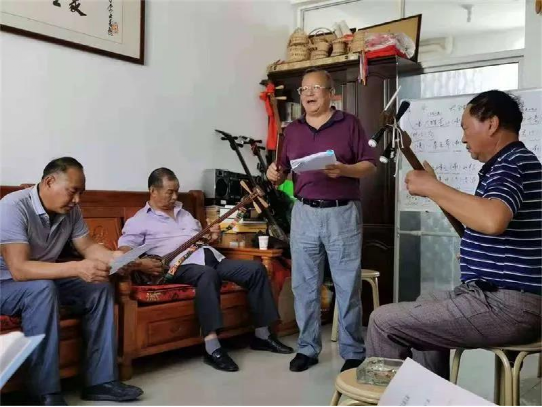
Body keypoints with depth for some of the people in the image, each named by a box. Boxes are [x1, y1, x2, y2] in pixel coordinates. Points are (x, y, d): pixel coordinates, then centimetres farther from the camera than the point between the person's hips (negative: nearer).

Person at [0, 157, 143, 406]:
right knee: (42, 288, -37)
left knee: (101, 288, -10)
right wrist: (77, 268, -45)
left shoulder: (70, 211, -6)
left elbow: (88, 247, 2)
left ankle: (101, 381, -9)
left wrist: (113, 257, -20)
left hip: (44, 282, 7)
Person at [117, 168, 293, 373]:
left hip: (211, 257, 7)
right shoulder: (139, 220, 6)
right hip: (181, 265, -7)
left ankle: (262, 335, -1)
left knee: (256, 269, -9)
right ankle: (212, 348, -42)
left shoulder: (184, 213, 28)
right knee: (207, 273, -41)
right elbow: (123, 251, -6)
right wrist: (140, 264, -26)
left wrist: (212, 236, 8)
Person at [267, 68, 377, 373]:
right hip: (304, 213, 4)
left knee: (348, 287, 2)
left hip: (343, 213, -3)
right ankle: (308, 348, 21)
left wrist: (344, 170, -19)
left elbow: (370, 166, -1)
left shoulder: (349, 124, 2)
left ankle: (353, 352, 14)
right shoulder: (292, 130, 13)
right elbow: (285, 172, 17)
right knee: (304, 285, 7)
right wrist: (275, 174, -6)